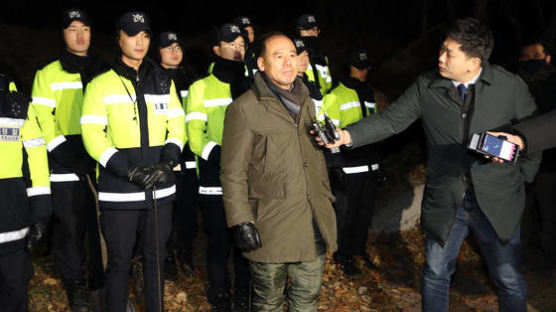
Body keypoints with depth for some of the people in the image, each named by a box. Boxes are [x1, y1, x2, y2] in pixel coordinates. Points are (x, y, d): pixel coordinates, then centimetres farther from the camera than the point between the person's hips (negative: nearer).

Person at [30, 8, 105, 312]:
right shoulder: (48, 74, 6)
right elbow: (42, 122, -2)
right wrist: (71, 158, -13)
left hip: (102, 167, 2)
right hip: (65, 169, -2)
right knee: (70, 229, 3)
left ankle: (104, 283, 22)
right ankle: (76, 287, 20)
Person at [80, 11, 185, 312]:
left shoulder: (164, 83, 11)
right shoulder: (100, 85, 0)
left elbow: (177, 128, 9)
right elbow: (92, 136, -7)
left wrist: (167, 163, -9)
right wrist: (129, 170, -16)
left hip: (159, 190, 3)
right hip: (119, 192, -3)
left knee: (155, 258, 14)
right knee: (119, 261, 6)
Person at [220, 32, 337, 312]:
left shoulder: (306, 103, 14)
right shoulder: (244, 108, -8)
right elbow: (233, 173, -9)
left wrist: (326, 200, 18)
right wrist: (241, 222, -13)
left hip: (314, 224, 6)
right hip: (271, 228, -5)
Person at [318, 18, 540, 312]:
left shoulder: (510, 86, -8)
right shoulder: (427, 86, -5)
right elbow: (391, 119, -6)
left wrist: (522, 175, 5)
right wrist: (348, 135, -19)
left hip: (497, 203, -1)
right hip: (444, 202, 1)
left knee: (510, 281, 12)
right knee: (435, 275, 14)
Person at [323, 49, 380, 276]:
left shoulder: (369, 95, 17)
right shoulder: (336, 96, -6)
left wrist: (377, 163, 21)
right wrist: (335, 166, -14)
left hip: (368, 166, 7)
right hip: (347, 168, -7)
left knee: (365, 211, 14)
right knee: (346, 213, 3)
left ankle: (360, 249, 31)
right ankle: (343, 256, 19)